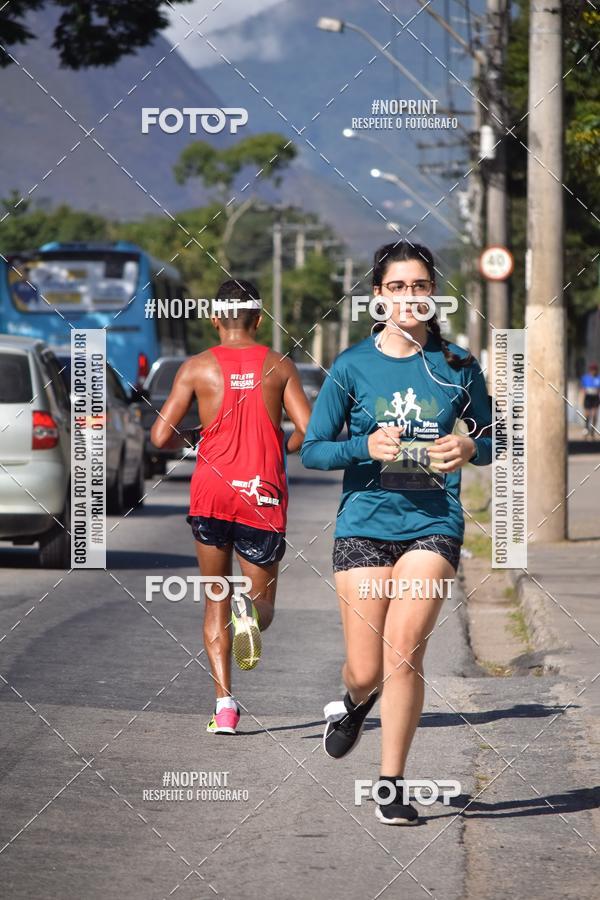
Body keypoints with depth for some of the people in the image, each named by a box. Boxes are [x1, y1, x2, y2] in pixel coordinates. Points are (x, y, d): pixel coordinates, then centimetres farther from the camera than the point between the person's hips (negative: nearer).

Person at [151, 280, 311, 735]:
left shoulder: (198, 368, 2)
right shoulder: (280, 366, 3)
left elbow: (161, 435, -3)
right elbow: (310, 431, -5)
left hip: (212, 492, 1)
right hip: (263, 496, 0)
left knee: (216, 601, 14)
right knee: (264, 601, 11)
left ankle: (224, 702, -1)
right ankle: (250, 610, -29)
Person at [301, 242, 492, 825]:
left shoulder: (458, 366, 5)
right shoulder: (352, 367, 1)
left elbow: (489, 442, 15)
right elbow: (311, 449, 3)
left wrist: (469, 447, -8)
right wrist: (366, 447, -15)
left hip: (433, 523, 0)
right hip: (364, 522, 0)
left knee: (404, 646, -18)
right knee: (366, 670, 0)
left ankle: (391, 783, -5)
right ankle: (355, 702, 39)